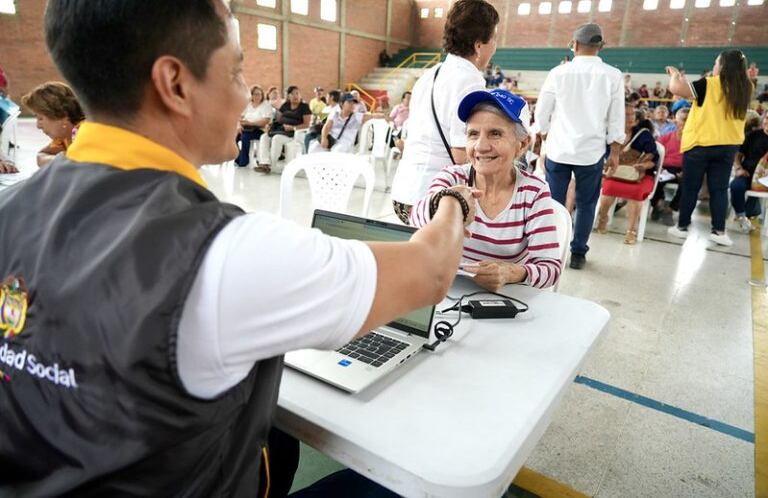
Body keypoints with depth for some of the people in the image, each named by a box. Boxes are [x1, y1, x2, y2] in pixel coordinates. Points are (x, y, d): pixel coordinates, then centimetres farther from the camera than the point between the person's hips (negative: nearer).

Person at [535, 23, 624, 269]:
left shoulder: (558, 73, -3)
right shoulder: (612, 76, -3)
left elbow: (542, 112, 3)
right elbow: (616, 119, 0)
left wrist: (547, 139, 18)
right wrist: (614, 152, 9)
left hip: (558, 148, 0)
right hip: (592, 151, 0)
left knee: (554, 202, 9)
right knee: (586, 204, 11)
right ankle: (577, 253, 17)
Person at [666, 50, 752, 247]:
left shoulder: (710, 84, -12)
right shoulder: (744, 89, 6)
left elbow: (676, 88, -18)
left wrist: (675, 75, 2)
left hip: (700, 144, -4)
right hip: (728, 146, 5)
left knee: (690, 188, 5)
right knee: (719, 189, 6)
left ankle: (682, 227, 12)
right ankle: (719, 231, 4)